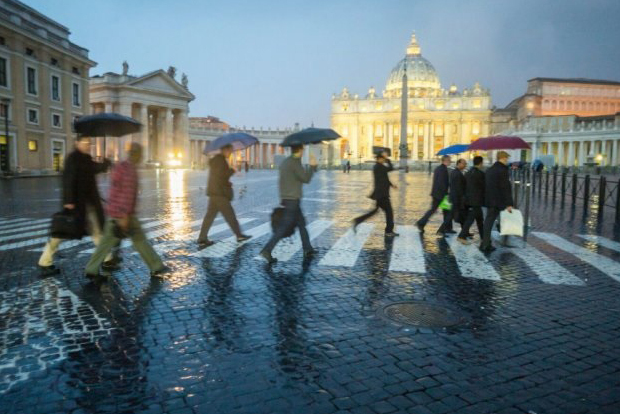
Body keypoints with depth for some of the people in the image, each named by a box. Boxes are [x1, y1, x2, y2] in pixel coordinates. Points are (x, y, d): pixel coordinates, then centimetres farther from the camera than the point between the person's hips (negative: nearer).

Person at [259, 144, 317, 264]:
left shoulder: (285, 162, 14)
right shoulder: (295, 162, -14)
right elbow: (306, 179, -15)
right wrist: (312, 166, -4)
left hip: (285, 199, 10)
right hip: (293, 200, -10)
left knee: (301, 223, 16)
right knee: (283, 227, -8)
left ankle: (308, 249, 22)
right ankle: (267, 250, -11)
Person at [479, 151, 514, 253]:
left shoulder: (489, 170, 12)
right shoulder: (503, 171, -14)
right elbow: (506, 188, -18)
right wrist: (509, 204, -17)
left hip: (489, 201, 8)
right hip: (498, 202, -8)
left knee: (488, 222, 11)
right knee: (489, 223, 1)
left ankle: (486, 245, 14)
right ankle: (485, 246, 8)